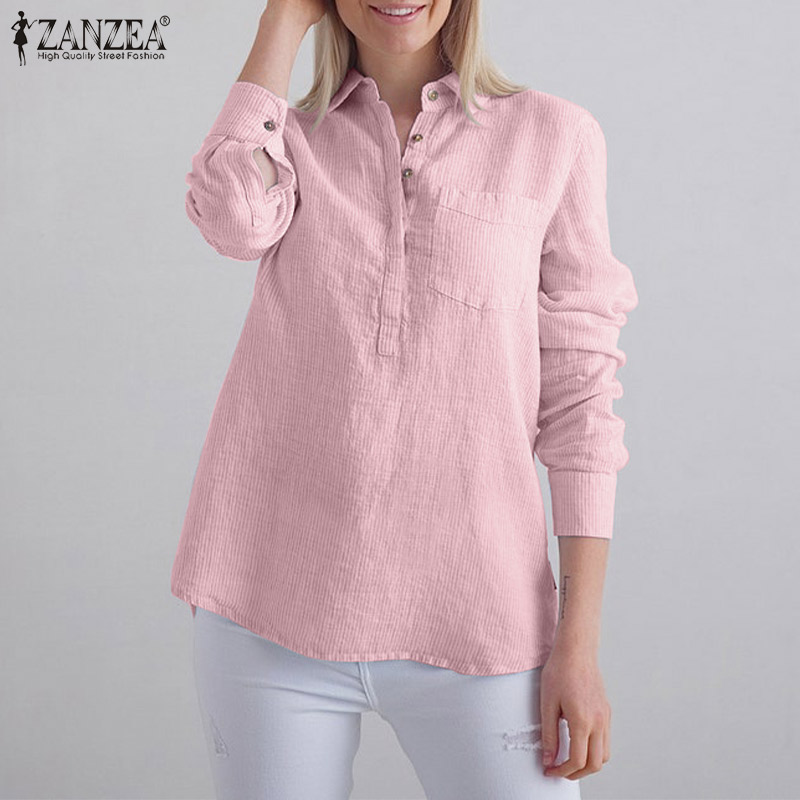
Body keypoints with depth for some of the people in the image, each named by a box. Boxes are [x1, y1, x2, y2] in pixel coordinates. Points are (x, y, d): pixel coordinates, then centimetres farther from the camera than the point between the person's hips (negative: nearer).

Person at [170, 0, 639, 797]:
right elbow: (233, 218, -16)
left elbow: (578, 389, 1)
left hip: (469, 621, -1)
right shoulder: (289, 141, 9)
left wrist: (580, 640, -4)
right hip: (273, 611, 2)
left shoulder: (554, 136, 3)